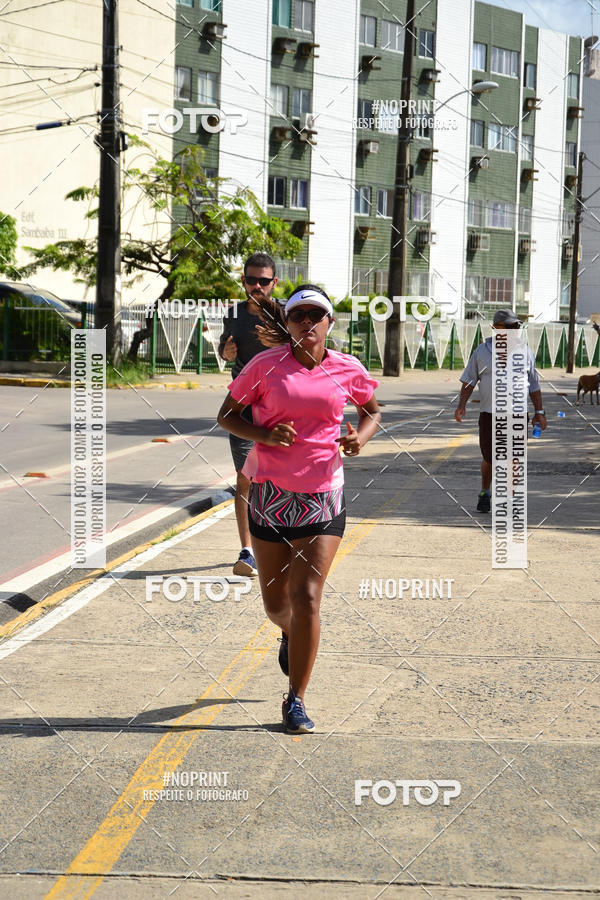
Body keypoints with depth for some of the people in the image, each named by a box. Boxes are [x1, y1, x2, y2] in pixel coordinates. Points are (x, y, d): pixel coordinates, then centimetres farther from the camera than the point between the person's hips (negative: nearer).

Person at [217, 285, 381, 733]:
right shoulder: (266, 365, -2)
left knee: (306, 597, -9)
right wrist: (265, 435, -14)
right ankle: (291, 634, 48)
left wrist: (361, 437, -3)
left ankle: (296, 700, 4)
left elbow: (372, 411, 20)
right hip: (271, 493, 1)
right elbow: (227, 415, 4)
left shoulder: (348, 370, 2)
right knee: (275, 601, 10)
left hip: (323, 495, 0)